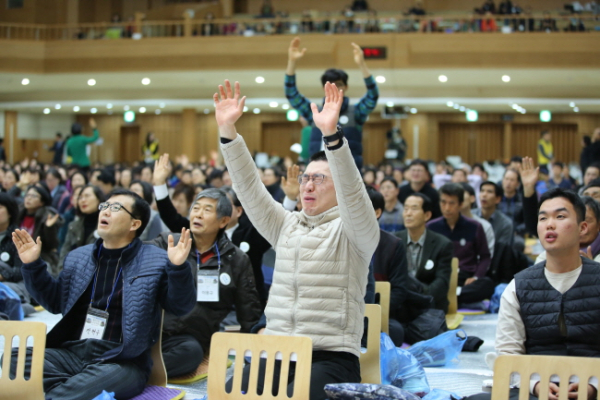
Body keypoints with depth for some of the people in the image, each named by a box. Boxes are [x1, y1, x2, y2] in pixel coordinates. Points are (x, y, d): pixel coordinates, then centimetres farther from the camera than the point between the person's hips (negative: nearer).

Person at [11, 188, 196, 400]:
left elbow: (180, 307, -2)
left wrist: (178, 267, -19)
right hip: (71, 351, 4)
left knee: (98, 379, -39)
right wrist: (33, 266, 14)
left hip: (123, 360, -4)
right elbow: (54, 302, 25)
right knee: (15, 360, -22)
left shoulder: (156, 261, 3)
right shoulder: (78, 257, 17)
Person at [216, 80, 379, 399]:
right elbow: (249, 186, 8)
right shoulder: (286, 226, 17)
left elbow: (352, 193, -19)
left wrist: (332, 134, -33)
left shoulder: (352, 231, 1)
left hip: (332, 358, -4)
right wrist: (227, 131, -4)